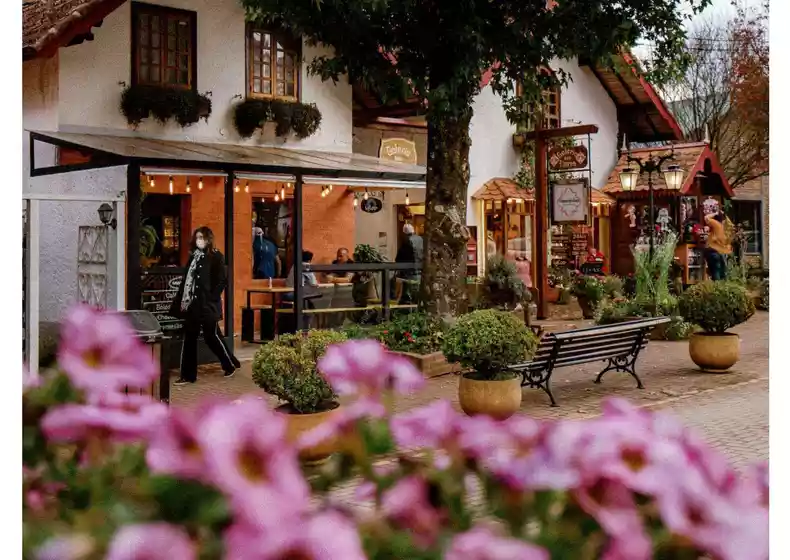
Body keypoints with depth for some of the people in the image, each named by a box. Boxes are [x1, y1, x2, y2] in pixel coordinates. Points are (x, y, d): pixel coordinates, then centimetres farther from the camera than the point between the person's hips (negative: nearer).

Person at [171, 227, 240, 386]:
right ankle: (187, 375, 9)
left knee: (212, 337, 2)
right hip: (192, 304, 6)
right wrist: (181, 301, 7)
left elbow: (222, 280, -11)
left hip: (208, 305, -6)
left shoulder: (216, 257, -5)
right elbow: (186, 281, 12)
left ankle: (231, 364, 22)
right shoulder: (193, 257, 13)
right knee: (189, 339, 4)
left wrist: (212, 298, -15)